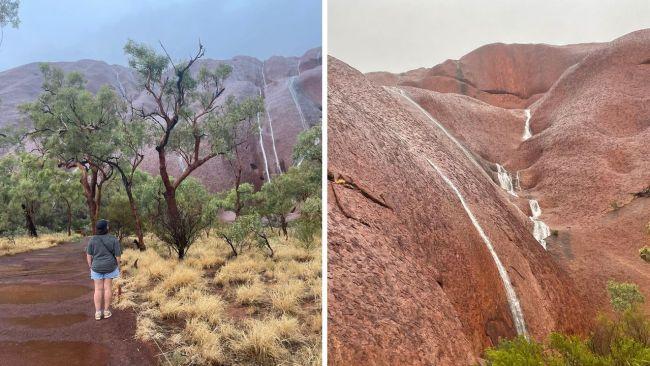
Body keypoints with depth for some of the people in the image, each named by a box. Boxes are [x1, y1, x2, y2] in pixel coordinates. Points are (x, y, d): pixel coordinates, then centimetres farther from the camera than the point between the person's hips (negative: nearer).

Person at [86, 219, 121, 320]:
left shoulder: (92, 240, -8)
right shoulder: (114, 240, -11)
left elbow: (88, 255, -3)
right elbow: (117, 255, -8)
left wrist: (90, 266, 9)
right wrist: (118, 266, 6)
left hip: (97, 267, 1)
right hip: (110, 267, -1)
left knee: (98, 289, 7)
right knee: (108, 288, 7)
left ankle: (98, 313, 8)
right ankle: (106, 311, 12)